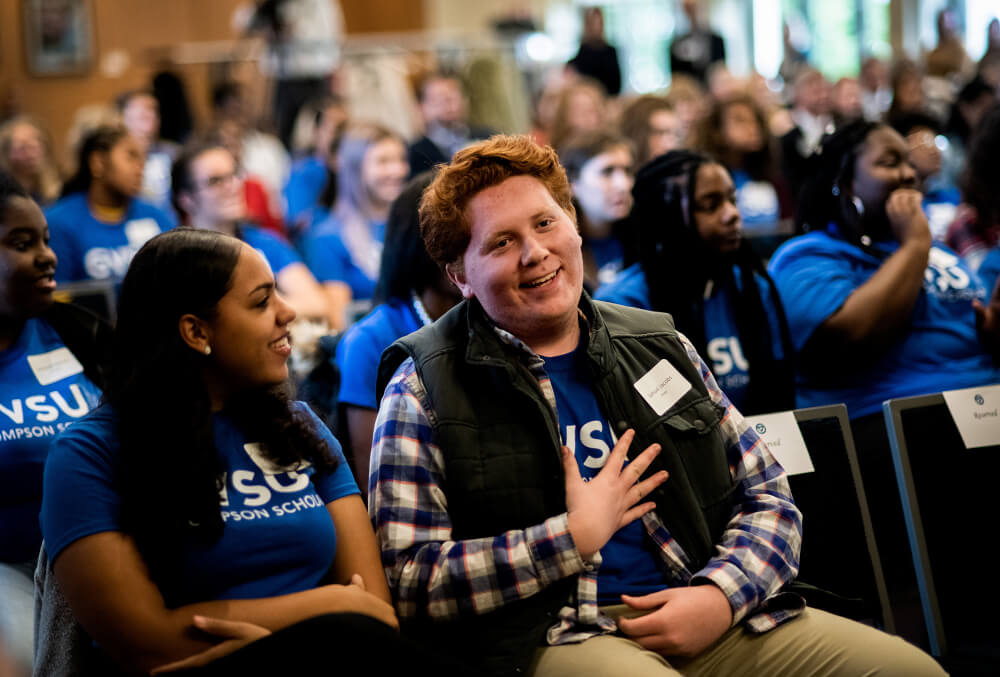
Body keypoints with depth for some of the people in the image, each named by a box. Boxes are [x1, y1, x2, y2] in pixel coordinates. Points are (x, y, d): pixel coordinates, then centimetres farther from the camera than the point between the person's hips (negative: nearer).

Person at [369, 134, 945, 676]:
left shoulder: (659, 347, 18)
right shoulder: (425, 387, 3)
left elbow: (768, 496, 17)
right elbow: (406, 581, -6)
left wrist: (721, 594, -4)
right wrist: (574, 536, -9)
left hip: (709, 616, 6)